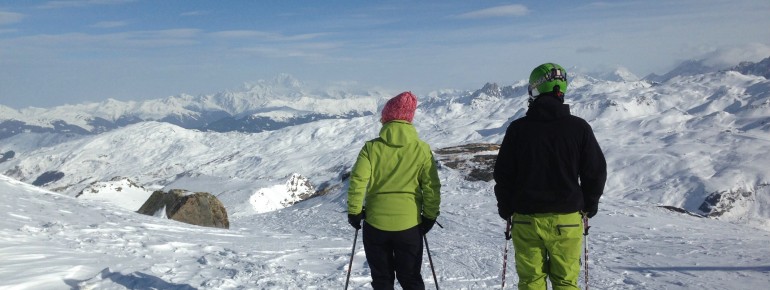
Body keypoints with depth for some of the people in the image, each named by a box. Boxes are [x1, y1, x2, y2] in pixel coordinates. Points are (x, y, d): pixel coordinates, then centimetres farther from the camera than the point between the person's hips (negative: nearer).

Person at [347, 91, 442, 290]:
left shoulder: (372, 148, -6)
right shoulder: (422, 149, -4)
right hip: (409, 224, 0)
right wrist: (430, 217, 7)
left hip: (375, 223, 0)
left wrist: (354, 212, 1)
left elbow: (357, 181, -11)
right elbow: (432, 187, -4)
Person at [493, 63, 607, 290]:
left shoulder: (518, 129, -5)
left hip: (526, 220, 0)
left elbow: (503, 174, 0)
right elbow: (596, 171, 3)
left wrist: (506, 209, 14)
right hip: (567, 220, 1)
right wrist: (589, 206, 18)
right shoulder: (579, 127, -4)